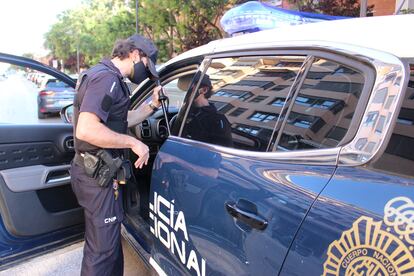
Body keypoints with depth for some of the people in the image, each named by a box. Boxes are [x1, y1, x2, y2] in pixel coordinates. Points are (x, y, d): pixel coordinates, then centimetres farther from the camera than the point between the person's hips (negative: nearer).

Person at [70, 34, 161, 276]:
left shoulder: (106, 77, 14)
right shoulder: (107, 78, -20)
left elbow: (119, 121, 20)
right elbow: (86, 130, -31)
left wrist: (152, 106, 12)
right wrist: (133, 142, -23)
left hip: (98, 171, 11)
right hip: (98, 175, -11)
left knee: (109, 237, 25)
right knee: (102, 249, 5)